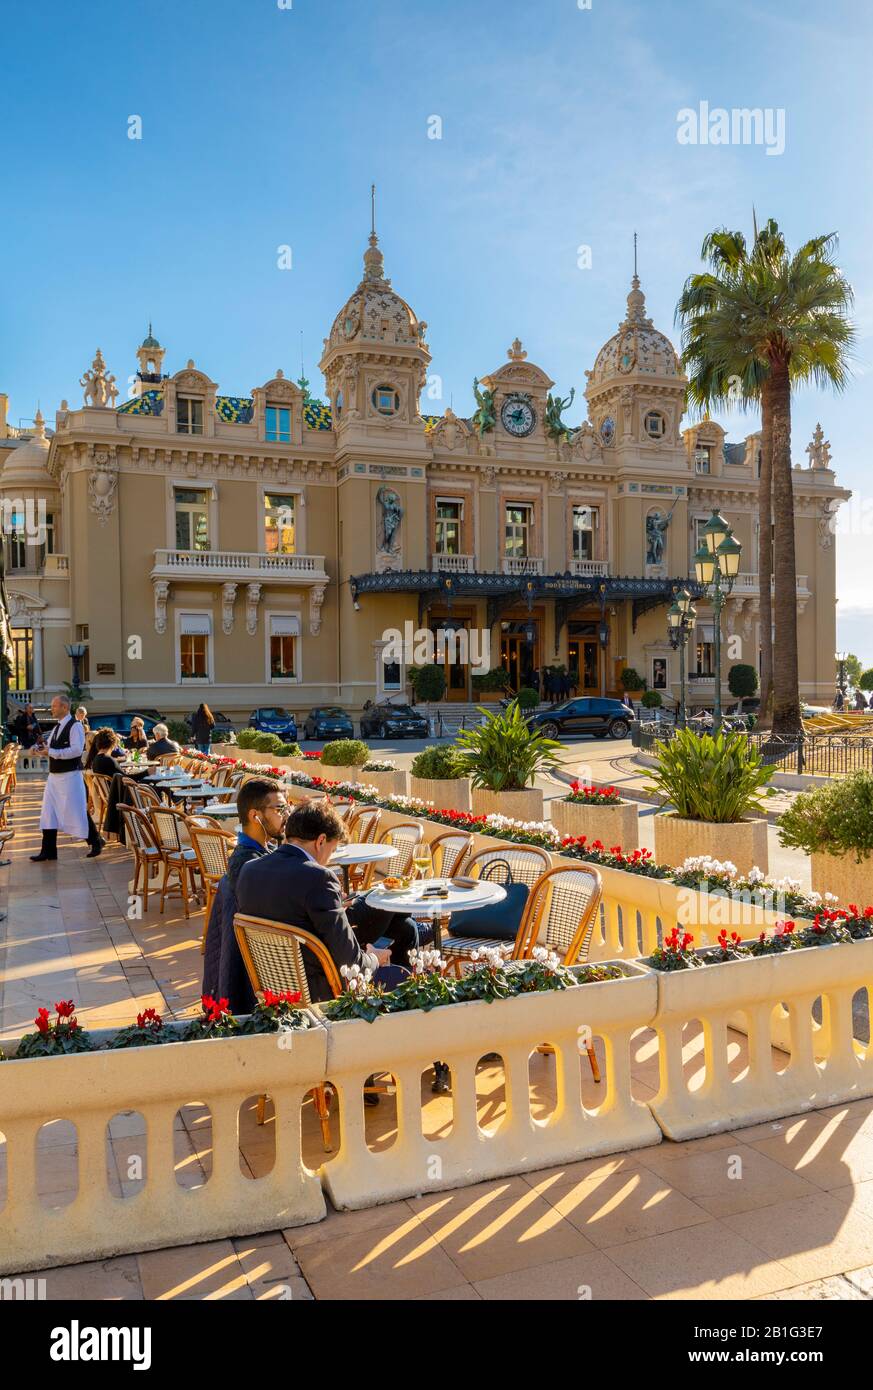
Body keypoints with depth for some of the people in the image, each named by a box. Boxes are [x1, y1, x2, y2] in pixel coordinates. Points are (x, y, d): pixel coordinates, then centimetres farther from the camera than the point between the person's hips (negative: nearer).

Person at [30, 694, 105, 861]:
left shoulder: (75, 726, -13)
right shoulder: (56, 728, 13)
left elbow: (77, 750, -24)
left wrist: (51, 751, -23)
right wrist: (42, 748, -1)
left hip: (70, 776, -8)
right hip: (54, 776, 8)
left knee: (76, 811, 0)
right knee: (49, 812, 7)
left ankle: (96, 842, 16)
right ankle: (48, 850, 13)